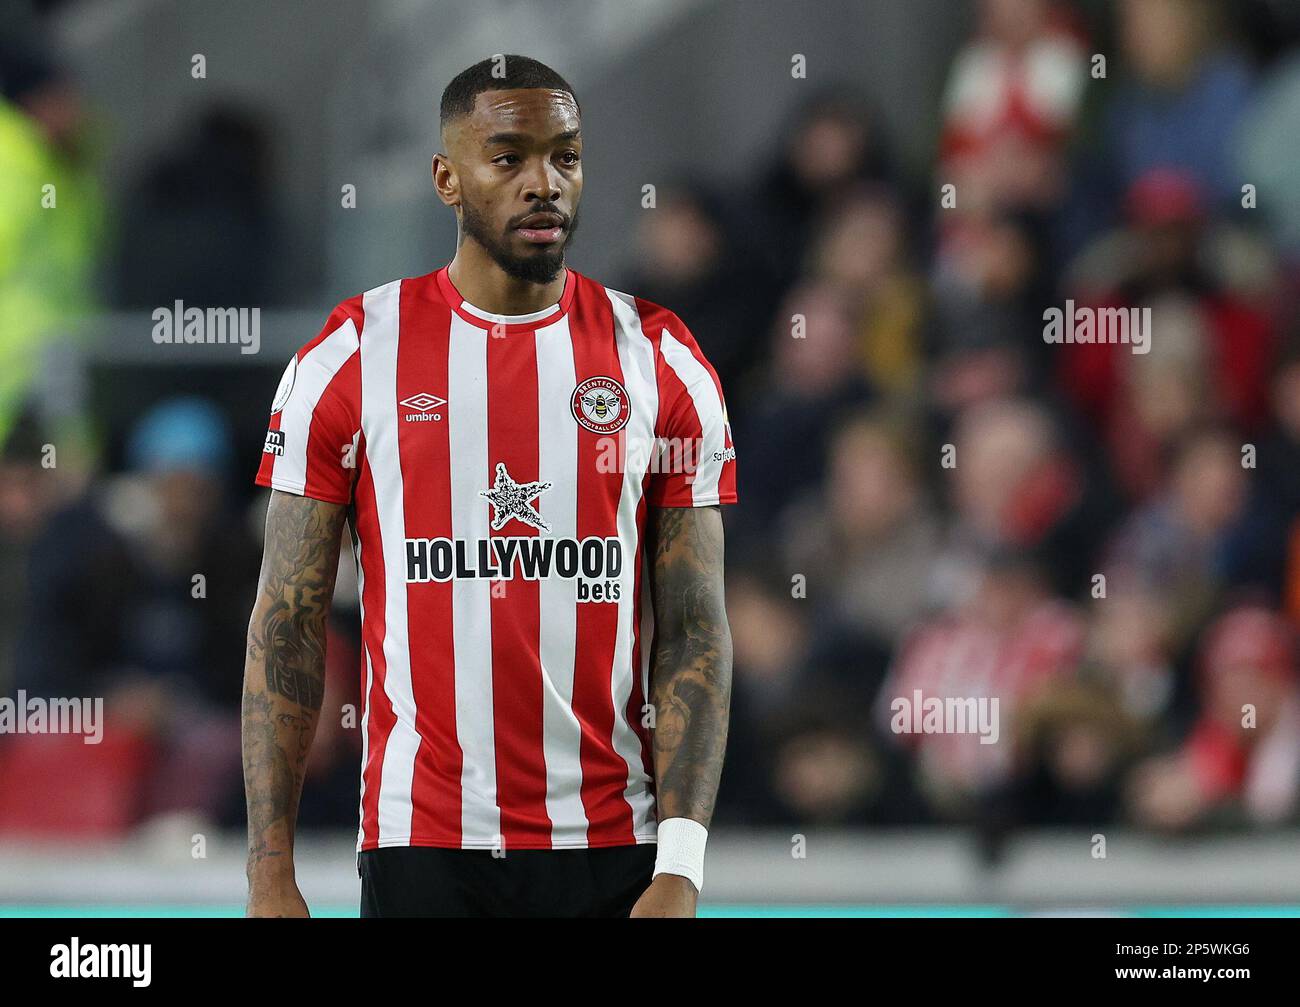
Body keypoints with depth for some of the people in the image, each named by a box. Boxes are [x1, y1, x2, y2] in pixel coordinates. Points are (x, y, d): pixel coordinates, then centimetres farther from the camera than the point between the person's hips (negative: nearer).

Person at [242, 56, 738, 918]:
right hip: (424, 845, -1)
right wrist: (270, 877, -5)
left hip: (614, 848, 1)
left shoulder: (660, 363, 4)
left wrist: (682, 868, -10)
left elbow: (695, 634, 1)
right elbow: (288, 628, 1)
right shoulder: (352, 358, 1)